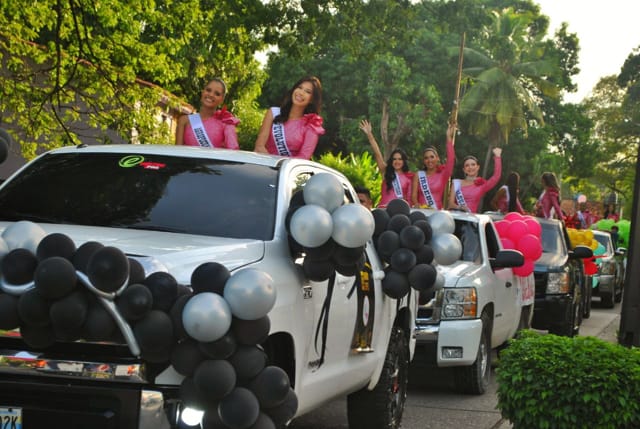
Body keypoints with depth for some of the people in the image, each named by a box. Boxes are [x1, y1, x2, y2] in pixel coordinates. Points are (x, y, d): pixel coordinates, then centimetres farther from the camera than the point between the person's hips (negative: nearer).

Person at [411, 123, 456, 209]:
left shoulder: (443, 175, 7)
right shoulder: (418, 175, 10)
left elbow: (451, 159, -6)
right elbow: (414, 196, 3)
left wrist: (449, 138, -11)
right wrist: (417, 205, -18)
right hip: (421, 211, 0)